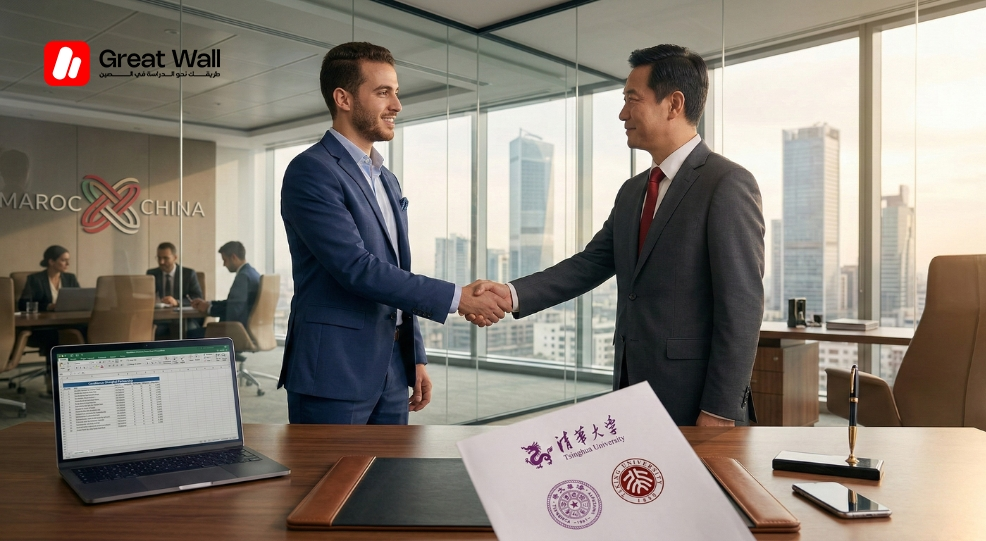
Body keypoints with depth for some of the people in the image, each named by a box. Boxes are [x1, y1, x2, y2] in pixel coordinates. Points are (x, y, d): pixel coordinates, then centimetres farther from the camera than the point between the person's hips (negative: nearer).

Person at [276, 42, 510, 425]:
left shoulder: (387, 181, 16)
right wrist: (457, 298, -20)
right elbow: (356, 268, -21)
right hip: (333, 371, -8)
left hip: (391, 370, 8)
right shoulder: (311, 171, -11)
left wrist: (416, 358, 17)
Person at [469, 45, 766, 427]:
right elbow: (591, 264, 7)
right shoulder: (632, 192, 12)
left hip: (693, 398, -7)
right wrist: (512, 294, -7)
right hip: (632, 387, 7)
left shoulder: (728, 184, -12)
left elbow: (741, 305, -16)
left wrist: (720, 410, -18)